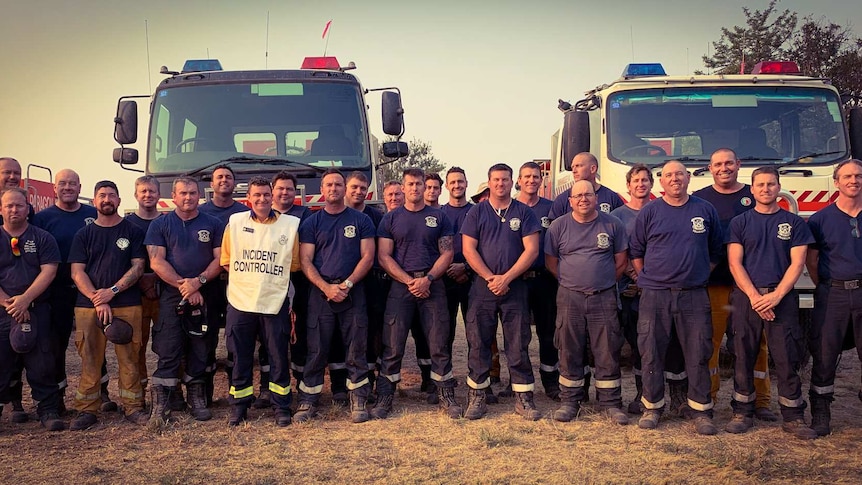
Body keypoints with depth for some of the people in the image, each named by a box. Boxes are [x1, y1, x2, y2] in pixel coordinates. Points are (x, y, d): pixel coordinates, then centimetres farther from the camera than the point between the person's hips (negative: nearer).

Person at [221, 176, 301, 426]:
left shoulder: (291, 224, 2)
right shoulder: (235, 222, 5)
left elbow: (295, 264, 9)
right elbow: (226, 261, 10)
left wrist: (273, 278, 1)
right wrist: (245, 277, 0)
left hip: (276, 302, -1)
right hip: (240, 301, 1)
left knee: (279, 357, 5)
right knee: (240, 358, 9)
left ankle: (281, 406, 16)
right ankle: (239, 406, 22)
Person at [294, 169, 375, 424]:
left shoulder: (361, 220, 7)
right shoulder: (311, 223, 8)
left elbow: (367, 257, 0)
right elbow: (305, 261, 2)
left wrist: (347, 284, -12)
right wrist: (327, 287, -13)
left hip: (353, 293, 0)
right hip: (320, 292, 0)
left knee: (356, 350, 2)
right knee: (316, 351, 2)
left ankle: (358, 401, 10)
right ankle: (308, 402, 9)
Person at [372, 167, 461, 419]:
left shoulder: (439, 217, 10)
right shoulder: (391, 219, 9)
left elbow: (447, 253, 5)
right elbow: (384, 256, 2)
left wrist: (427, 279, -11)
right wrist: (409, 281, -10)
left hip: (433, 284, 1)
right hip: (400, 285, 0)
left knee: (439, 344, 2)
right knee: (393, 345, -1)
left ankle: (446, 396, 11)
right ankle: (384, 398, 7)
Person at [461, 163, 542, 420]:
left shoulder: (524, 213, 5)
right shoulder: (477, 212, 6)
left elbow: (531, 250, -3)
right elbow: (469, 249, -1)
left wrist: (506, 278, -11)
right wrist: (490, 278, -11)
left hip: (515, 286, 0)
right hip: (482, 286, 1)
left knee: (519, 344, 2)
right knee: (478, 343, 3)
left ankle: (524, 398, 10)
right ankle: (477, 397, 12)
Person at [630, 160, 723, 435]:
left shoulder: (705, 210, 8)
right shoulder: (650, 211, 4)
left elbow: (715, 251, 16)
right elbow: (636, 251, 9)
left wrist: (701, 275, 10)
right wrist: (647, 278, 5)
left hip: (694, 295, 1)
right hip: (654, 294, -1)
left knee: (698, 355, 2)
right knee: (651, 353, 3)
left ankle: (701, 410, 12)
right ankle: (652, 407, 15)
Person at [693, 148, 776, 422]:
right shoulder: (699, 199, 8)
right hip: (713, 283, -1)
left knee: (756, 342, 3)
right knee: (709, 341, 3)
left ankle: (760, 401, 12)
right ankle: (706, 398, 14)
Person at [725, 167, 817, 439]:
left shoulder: (794, 223, 7)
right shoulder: (740, 223, 7)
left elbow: (797, 263, 0)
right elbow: (735, 263, -1)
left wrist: (775, 296, -12)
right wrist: (754, 296, -13)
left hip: (782, 298, 0)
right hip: (746, 297, 0)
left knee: (787, 359, -1)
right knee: (744, 358, 4)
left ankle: (793, 417, 8)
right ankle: (743, 413, 13)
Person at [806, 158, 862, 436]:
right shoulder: (821, 219, 3)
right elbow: (811, 259, 7)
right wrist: (824, 287, 3)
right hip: (833, 294, -1)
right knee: (824, 354, 1)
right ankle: (820, 414, 9)